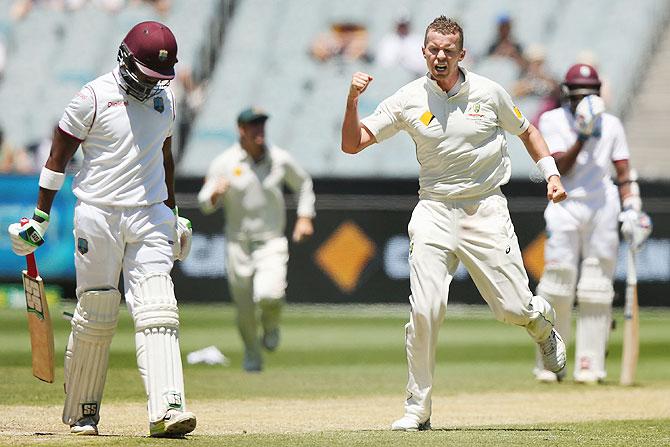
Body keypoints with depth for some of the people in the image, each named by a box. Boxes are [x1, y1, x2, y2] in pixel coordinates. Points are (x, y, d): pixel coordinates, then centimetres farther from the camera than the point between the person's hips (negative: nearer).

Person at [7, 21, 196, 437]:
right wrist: (40, 218, -3)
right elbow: (59, 156, -2)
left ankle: (167, 409, -20)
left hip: (150, 216, 4)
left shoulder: (165, 99, 10)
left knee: (157, 312, -10)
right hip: (99, 215, -4)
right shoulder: (94, 97, -7)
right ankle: (82, 413, 16)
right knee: (95, 317, 1)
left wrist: (174, 214, 26)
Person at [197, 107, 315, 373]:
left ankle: (270, 325, 11)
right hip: (238, 244, 0)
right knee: (245, 310, 4)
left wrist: (305, 217, 8)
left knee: (269, 294, -25)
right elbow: (205, 204, -2)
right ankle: (252, 355, 31)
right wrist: (216, 193, -24)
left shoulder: (280, 159, 0)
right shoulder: (224, 163, -4)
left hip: (272, 243, 0)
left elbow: (303, 184, 18)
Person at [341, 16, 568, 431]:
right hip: (435, 211, 0)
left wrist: (551, 173, 4)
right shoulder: (408, 100, -2)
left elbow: (526, 131, 15)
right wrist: (353, 100, -18)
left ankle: (544, 322, 36)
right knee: (425, 310, -13)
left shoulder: (488, 92, -2)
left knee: (515, 308, -3)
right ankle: (418, 409, -3)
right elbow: (352, 144, -2)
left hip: (486, 209, 0)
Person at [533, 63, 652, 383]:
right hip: (565, 208, -2)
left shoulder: (610, 125, 10)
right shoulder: (552, 121, 4)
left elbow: (624, 173, 10)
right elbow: (560, 168, -8)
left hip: (603, 206, 2)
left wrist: (631, 209, -3)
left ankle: (589, 364, 0)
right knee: (558, 282, -8)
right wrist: (582, 136, -18)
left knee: (597, 289, -3)